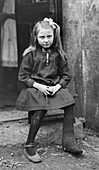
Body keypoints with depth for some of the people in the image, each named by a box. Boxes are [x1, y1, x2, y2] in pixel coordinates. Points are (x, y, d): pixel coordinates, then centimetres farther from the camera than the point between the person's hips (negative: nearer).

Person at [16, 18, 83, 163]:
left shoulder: (58, 54, 4)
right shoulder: (31, 54, -3)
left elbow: (66, 75, 9)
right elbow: (23, 76, -2)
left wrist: (57, 86, -10)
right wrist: (38, 86, -14)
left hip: (54, 87, 4)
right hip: (35, 87, -3)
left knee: (69, 102, -22)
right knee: (41, 109, -30)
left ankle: (68, 140, -12)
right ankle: (29, 146, -18)